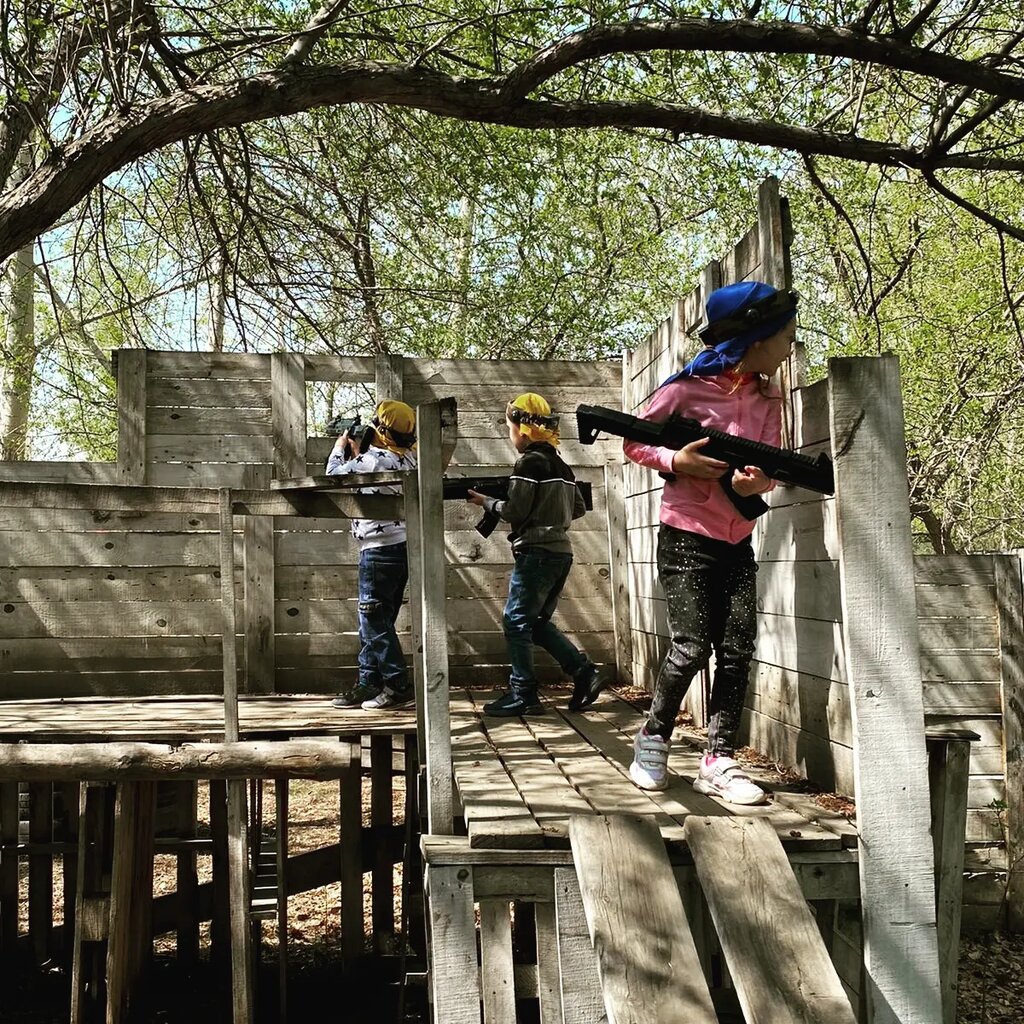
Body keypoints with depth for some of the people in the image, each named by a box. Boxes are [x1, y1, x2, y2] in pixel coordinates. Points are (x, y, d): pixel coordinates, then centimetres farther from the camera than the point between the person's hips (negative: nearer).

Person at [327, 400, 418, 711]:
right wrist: (356, 451, 20)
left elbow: (334, 476, 1)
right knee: (375, 621, 14)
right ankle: (368, 685, 20)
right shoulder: (408, 459, 8)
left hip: (381, 550, -9)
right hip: (402, 547, 9)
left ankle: (399, 687, 0)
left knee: (375, 621, -2)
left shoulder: (373, 459, -16)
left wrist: (340, 447, 16)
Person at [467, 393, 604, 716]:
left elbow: (514, 512, -14)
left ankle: (522, 695, 2)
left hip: (536, 553, -9)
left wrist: (485, 501, 2)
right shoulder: (560, 464, 15)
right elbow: (577, 508, 19)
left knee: (516, 621, -1)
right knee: (538, 622, 16)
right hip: (561, 552, 9)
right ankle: (584, 672, 8)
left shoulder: (530, 462, -11)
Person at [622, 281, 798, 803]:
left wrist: (757, 479, -13)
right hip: (686, 539, -6)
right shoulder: (688, 388, -10)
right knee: (692, 647, -7)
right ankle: (652, 740, 16)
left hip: (737, 543, 6)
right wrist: (675, 460, -20)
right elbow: (634, 443, -2)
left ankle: (718, 762, 9)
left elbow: (771, 468, 10)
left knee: (738, 651, 0)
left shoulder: (767, 399, 8)